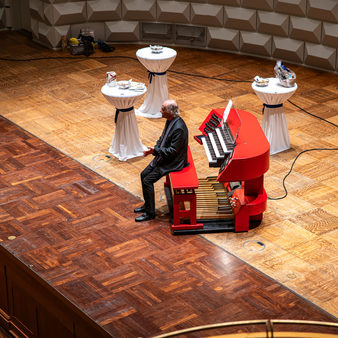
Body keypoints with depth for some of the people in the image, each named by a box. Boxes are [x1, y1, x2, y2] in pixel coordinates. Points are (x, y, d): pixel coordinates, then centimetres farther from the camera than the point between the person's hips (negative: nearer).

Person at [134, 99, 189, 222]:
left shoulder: (179, 128, -29)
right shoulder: (170, 121, 2)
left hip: (173, 162, -10)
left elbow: (173, 151, -26)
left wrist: (155, 151, -25)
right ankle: (147, 205, 24)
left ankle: (150, 213, -1)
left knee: (148, 180, -13)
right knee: (144, 175, 10)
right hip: (163, 157, 10)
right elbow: (162, 138, 15)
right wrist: (154, 149, -1)